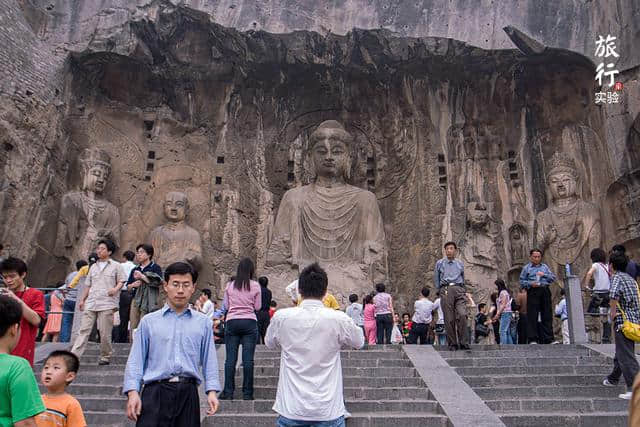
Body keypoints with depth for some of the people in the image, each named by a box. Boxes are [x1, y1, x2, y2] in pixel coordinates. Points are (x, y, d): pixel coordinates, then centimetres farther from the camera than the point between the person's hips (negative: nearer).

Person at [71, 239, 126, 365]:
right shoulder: (93, 267, 20)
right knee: (84, 329, -2)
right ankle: (74, 355, -5)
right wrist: (82, 299, 16)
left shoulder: (116, 266, 5)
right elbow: (88, 285, 22)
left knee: (105, 332, -1)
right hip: (91, 303, 4)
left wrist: (116, 289, -18)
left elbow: (121, 281, 1)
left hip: (107, 303, -4)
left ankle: (105, 357, 11)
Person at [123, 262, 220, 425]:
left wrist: (211, 391, -3)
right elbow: (136, 360, 5)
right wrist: (133, 392, -6)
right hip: (156, 393, -1)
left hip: (188, 393, 1)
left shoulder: (203, 323, 9)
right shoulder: (148, 321, 7)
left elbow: (209, 360, 7)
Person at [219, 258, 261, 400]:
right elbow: (258, 307, 3)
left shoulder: (229, 285, 4)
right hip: (249, 322, -1)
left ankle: (228, 392, 7)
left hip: (231, 322, 2)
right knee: (248, 359, 2)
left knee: (230, 358, 5)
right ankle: (247, 393, 5)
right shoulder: (255, 286, -1)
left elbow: (226, 305, 9)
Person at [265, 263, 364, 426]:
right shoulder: (339, 319, -12)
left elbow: (269, 344, 13)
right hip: (328, 410, -1)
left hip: (291, 409, 1)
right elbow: (359, 342, 9)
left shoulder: (281, 317, -9)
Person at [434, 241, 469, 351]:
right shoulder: (440, 263, 15)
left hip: (459, 290, 1)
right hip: (446, 290, 0)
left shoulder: (460, 264, 18)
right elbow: (436, 280, 19)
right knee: (449, 319, -5)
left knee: (462, 315, -18)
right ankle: (452, 343, 2)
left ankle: (463, 342, -13)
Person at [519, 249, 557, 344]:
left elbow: (553, 278, 13)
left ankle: (548, 339, 6)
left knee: (547, 316, 2)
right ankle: (532, 339, -4)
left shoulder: (545, 267, 20)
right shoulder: (526, 268, 13)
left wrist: (544, 275, -4)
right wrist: (530, 283, -11)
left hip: (545, 291, 3)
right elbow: (522, 281, 6)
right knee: (532, 316, -6)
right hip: (533, 292, -3)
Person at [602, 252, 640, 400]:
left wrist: (613, 312, -18)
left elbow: (614, 294, -30)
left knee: (626, 356, -8)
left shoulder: (616, 277, -10)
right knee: (621, 352, 23)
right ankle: (613, 379, 39)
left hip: (624, 321, -9)